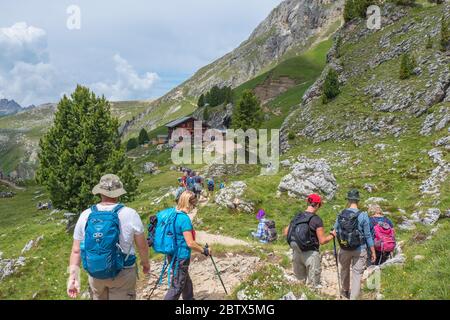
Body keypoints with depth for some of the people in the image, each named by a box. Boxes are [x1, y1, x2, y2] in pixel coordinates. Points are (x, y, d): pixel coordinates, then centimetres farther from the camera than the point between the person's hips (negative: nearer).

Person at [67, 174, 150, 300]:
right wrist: (145, 262, 12)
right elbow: (142, 246, -6)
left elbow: (76, 250, -4)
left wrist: (73, 277, 4)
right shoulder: (130, 214, -16)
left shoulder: (85, 216, -8)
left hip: (95, 273, 3)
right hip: (123, 273, -3)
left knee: (98, 297, 24)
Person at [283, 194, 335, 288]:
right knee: (313, 285, 6)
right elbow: (322, 241, -13)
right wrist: (332, 235, 3)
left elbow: (285, 232, 8)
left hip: (297, 253, 6)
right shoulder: (317, 220, -14)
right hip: (311, 254, -6)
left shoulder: (297, 217, 3)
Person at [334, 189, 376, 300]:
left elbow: (335, 232, 5)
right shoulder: (363, 216, -14)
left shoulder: (340, 215, -6)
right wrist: (373, 251, -1)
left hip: (344, 249, 3)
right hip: (359, 250, -3)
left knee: (345, 270, 23)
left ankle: (345, 291, 44)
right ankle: (353, 297, 3)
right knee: (357, 274, 3)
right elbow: (368, 236, -11)